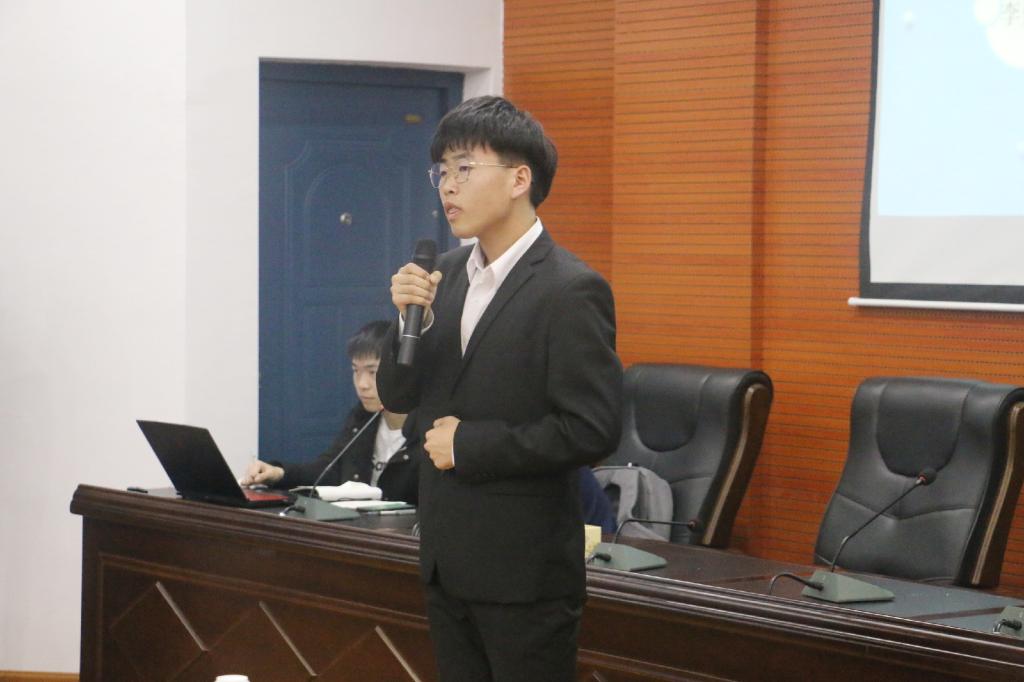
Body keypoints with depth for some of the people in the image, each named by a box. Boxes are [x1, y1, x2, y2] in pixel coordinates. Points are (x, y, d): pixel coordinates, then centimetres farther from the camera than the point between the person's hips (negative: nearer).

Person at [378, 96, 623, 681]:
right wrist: (410, 320, -8)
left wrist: (470, 444, -16)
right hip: (447, 560, 7)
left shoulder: (571, 291, -14)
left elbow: (593, 430, -19)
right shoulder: (447, 273, 8)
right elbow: (398, 396, 11)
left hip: (523, 569, -7)